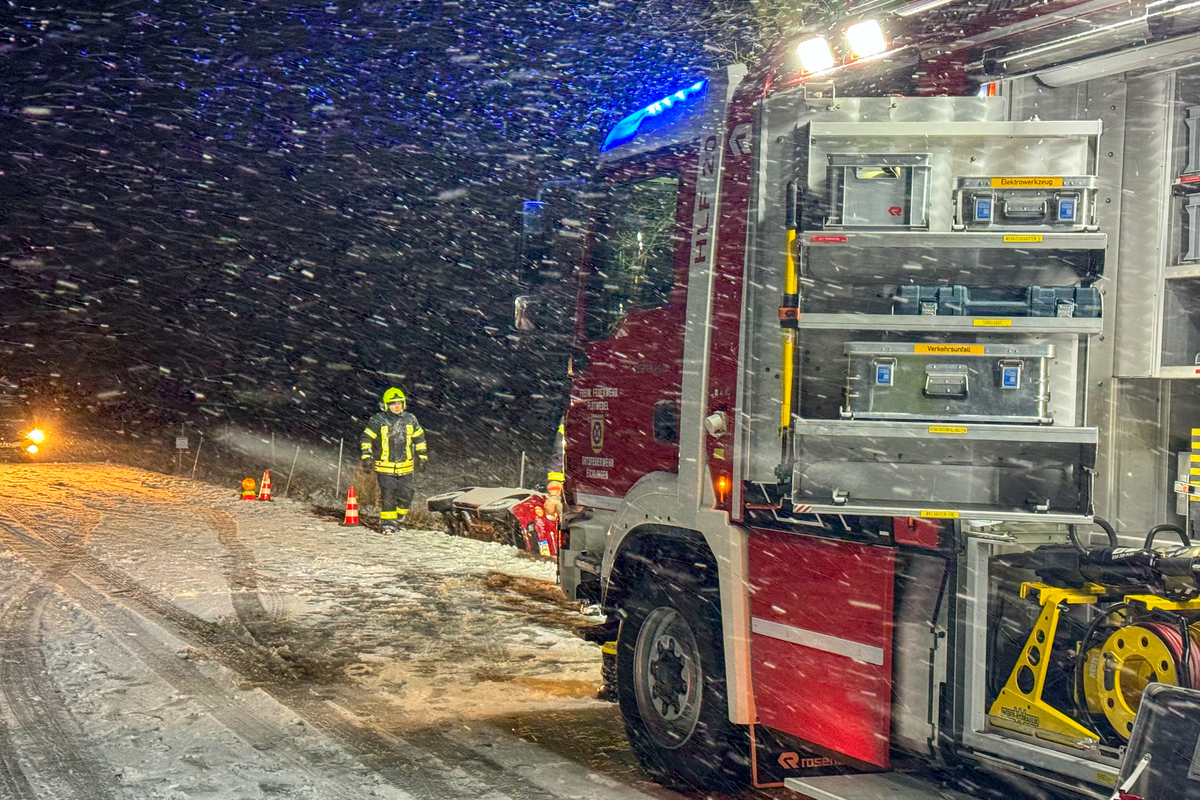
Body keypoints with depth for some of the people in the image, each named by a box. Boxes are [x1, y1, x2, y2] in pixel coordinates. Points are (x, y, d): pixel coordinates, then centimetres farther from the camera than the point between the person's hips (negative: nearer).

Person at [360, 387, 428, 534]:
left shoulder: (410, 420, 7)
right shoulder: (378, 421, -5)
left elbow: (419, 438, 18)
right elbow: (366, 439, -1)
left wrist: (422, 457, 16)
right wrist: (366, 457, -8)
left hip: (406, 467, 4)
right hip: (384, 466, -4)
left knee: (406, 494, 5)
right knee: (387, 495, -6)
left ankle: (399, 519, 26)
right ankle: (388, 523, 6)